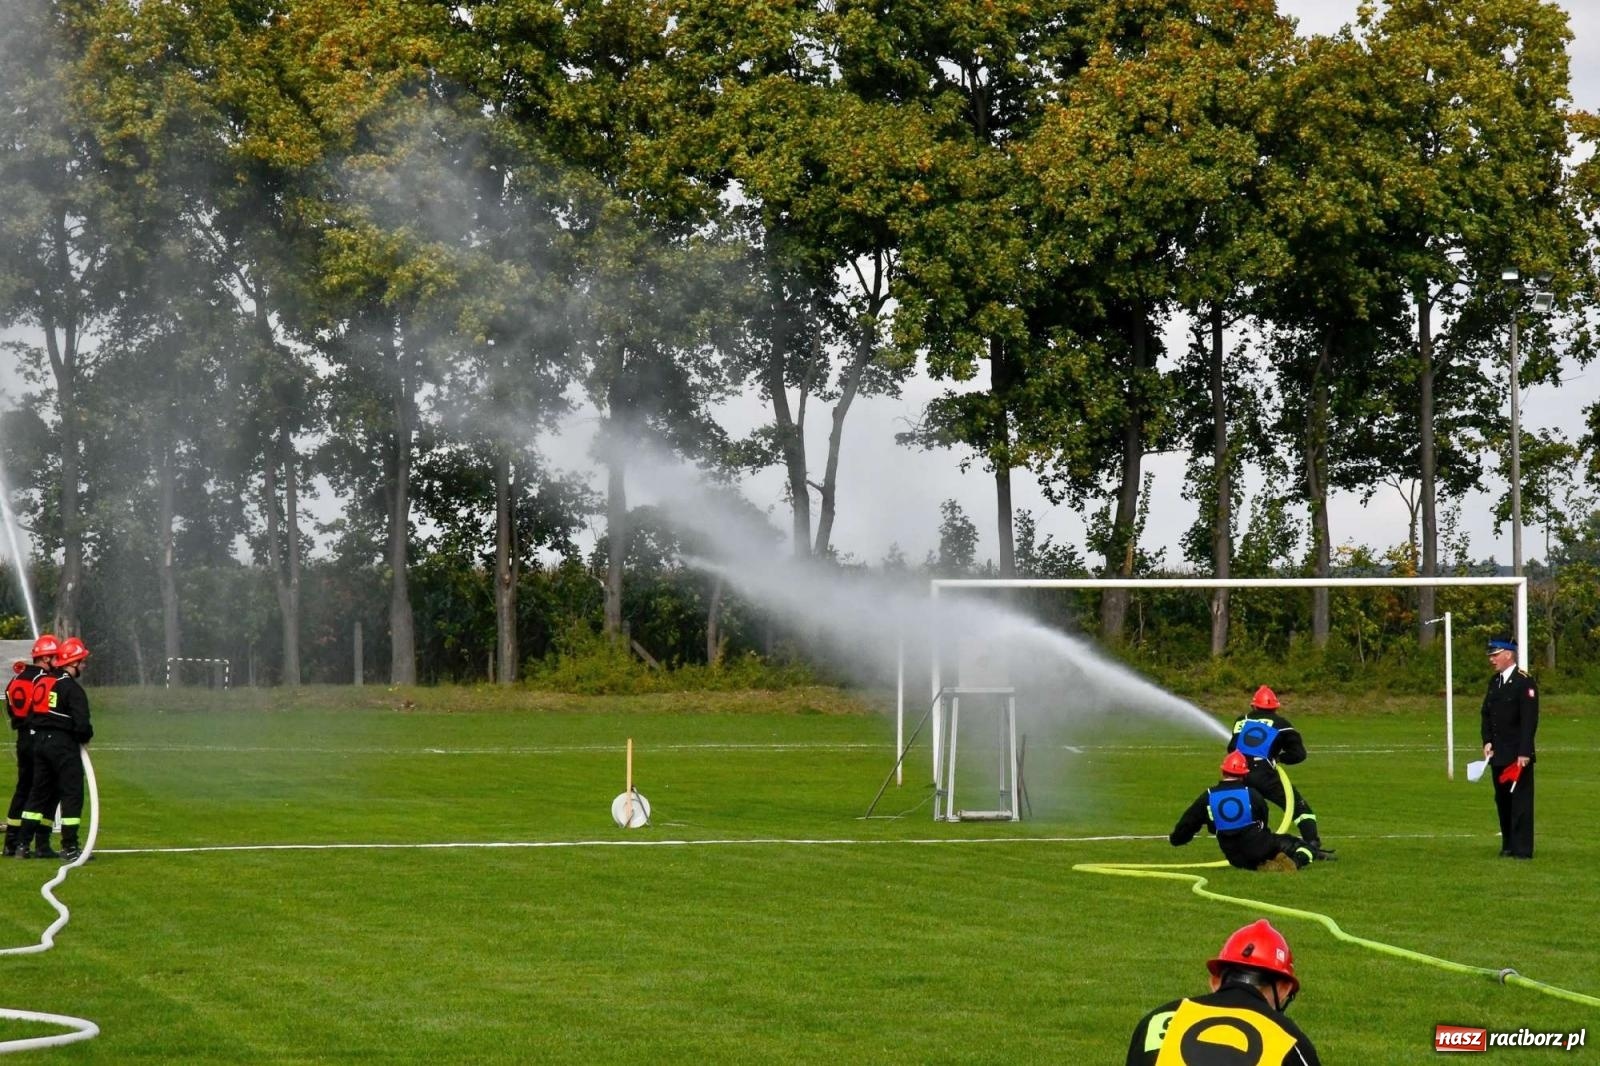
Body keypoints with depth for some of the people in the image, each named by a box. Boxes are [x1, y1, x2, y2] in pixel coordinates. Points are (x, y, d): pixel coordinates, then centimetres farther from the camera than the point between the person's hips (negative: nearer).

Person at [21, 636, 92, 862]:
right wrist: (86, 736, 0)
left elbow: (31, 716, 15)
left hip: (40, 742, 8)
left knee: (40, 792, 15)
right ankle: (69, 848, -7)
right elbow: (81, 723, -19)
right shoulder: (73, 688, -13)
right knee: (72, 794, -4)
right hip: (64, 744, -8)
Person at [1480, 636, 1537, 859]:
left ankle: (1522, 849, -4)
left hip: (1518, 755, -8)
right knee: (1502, 800, 11)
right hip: (1498, 754, 8)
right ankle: (1508, 845, 19)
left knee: (1520, 800, -6)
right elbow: (1487, 714, 17)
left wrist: (1524, 752, -20)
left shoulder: (1524, 683, -11)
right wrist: (1487, 741, 3)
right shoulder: (1495, 682, 14)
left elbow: (1530, 720, -16)